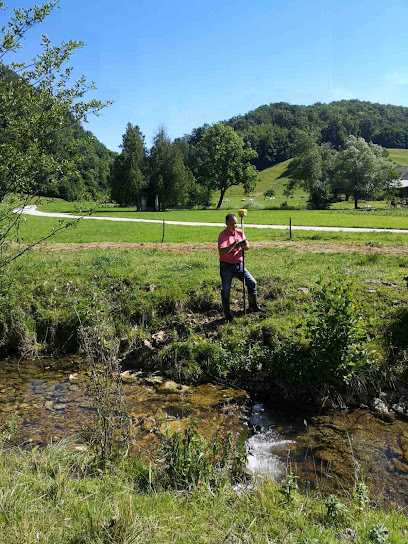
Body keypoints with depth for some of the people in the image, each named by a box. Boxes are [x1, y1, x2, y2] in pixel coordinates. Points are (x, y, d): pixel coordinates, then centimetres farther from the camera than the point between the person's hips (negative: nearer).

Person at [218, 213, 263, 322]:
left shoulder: (240, 233, 5)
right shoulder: (223, 235, -15)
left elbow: (247, 248, 6)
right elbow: (222, 251, -29)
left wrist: (244, 245, -17)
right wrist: (234, 244, -36)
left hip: (239, 265, 6)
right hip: (226, 266, -6)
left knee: (252, 283, 7)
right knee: (226, 290, 0)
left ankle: (253, 306, 25)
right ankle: (227, 314, 14)